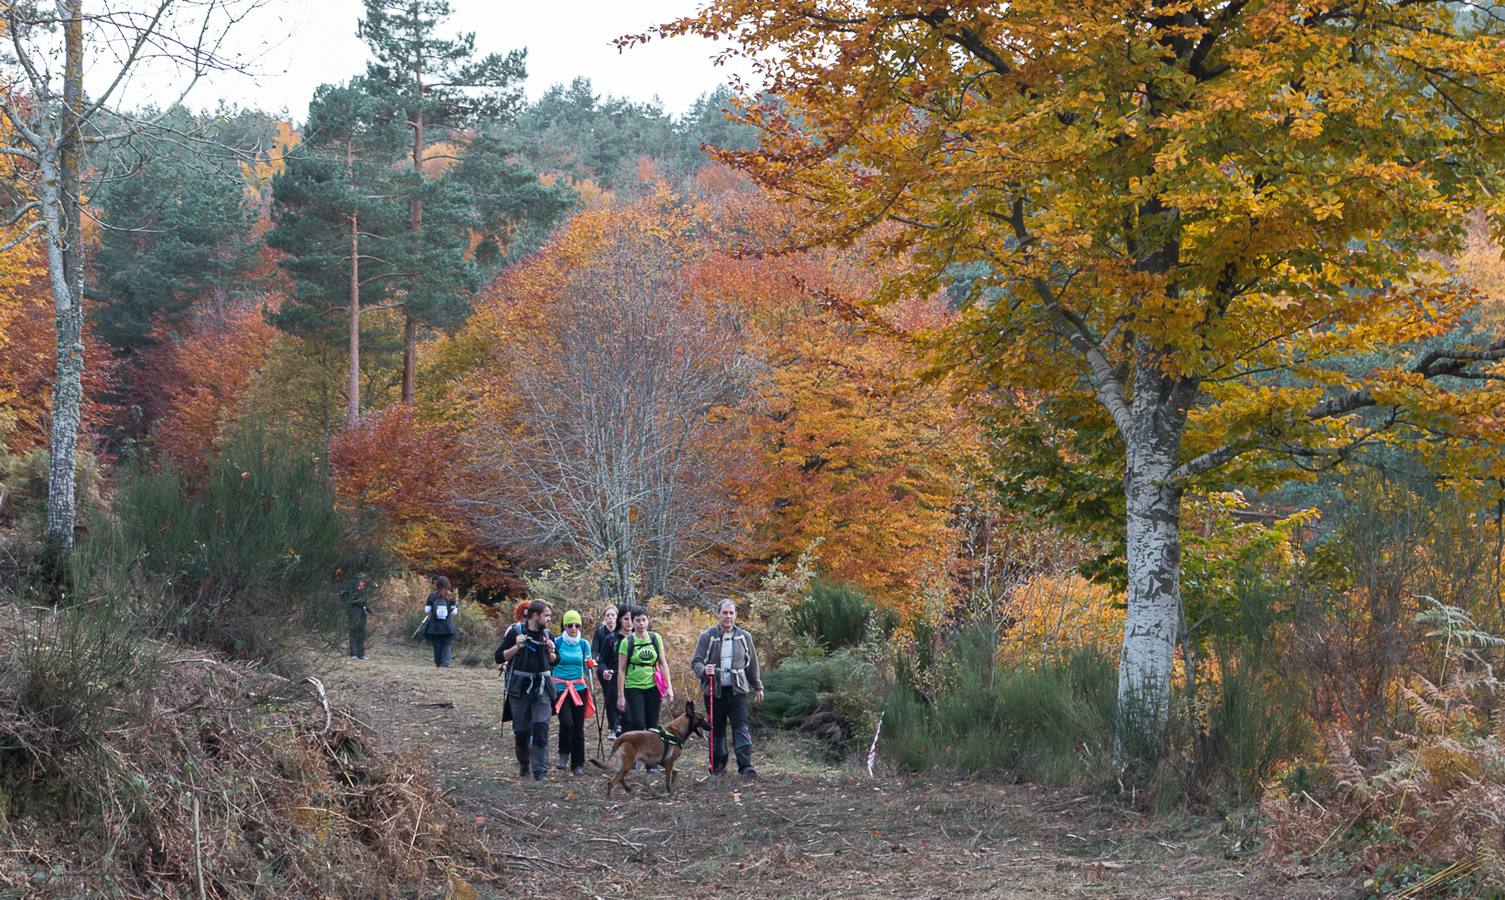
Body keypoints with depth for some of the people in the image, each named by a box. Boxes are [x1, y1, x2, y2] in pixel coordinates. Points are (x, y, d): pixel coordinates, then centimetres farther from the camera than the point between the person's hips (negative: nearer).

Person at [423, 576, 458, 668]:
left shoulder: (432, 596, -2)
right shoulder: (451, 597, -2)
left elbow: (427, 611, -1)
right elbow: (453, 612, -1)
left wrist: (425, 604, 17)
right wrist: (456, 607, 18)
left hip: (434, 626, 0)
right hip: (447, 627, 0)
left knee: (437, 647, 8)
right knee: (446, 647, 4)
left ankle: (439, 664, 8)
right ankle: (445, 664, -10)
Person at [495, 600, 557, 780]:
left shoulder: (547, 635, 9)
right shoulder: (515, 632, -3)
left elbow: (554, 661, 17)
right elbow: (499, 658, -5)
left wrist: (551, 651, -4)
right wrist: (517, 647, -18)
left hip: (541, 686, 2)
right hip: (519, 688, -2)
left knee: (541, 728, -11)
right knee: (521, 730, 5)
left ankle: (540, 771, -10)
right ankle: (524, 766, 26)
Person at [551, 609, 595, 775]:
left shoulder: (584, 644, 7)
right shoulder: (557, 643, -3)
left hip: (579, 688, 3)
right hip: (560, 688, -3)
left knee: (578, 727, 2)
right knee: (567, 723, -20)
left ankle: (578, 764, 12)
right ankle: (564, 755, 4)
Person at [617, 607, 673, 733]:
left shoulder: (656, 639, 4)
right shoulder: (627, 642, -5)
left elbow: (663, 663, 6)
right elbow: (622, 670, -4)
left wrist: (669, 687, -1)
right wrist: (620, 695, -6)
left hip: (653, 687, 3)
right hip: (633, 688, -3)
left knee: (652, 725, 5)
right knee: (638, 725, -12)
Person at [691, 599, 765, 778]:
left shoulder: (744, 637, 7)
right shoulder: (707, 637, -1)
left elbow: (752, 664, 17)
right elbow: (696, 662, -1)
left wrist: (757, 687, 21)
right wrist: (704, 670, -23)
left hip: (737, 689, 1)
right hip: (714, 690, -1)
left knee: (741, 726, -10)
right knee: (716, 729, 7)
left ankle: (746, 765, -15)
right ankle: (717, 764, 20)